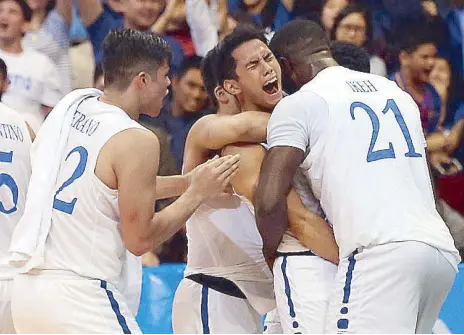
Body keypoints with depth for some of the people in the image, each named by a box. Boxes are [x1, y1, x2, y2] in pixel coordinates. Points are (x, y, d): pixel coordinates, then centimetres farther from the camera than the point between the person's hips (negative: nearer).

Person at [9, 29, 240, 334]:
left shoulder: (74, 105, 11)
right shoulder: (137, 141, -13)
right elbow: (140, 239, -8)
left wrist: (186, 182, 24)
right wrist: (197, 193, 1)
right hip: (80, 295, -8)